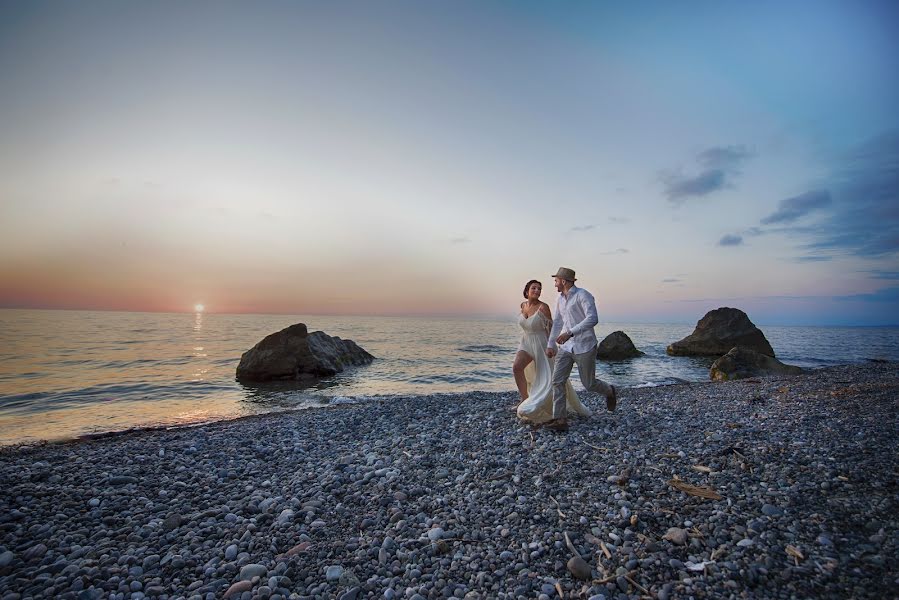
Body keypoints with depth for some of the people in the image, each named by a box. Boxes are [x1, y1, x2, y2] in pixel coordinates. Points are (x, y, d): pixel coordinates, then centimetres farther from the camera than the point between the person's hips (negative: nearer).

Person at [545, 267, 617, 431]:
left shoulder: (583, 295, -15)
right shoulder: (560, 299, 9)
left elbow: (593, 319, -28)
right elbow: (557, 323, 19)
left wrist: (570, 333, -34)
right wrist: (550, 345, 20)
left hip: (584, 347, -6)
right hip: (566, 348, 6)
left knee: (589, 384, 8)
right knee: (557, 381, -8)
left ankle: (609, 392, 41)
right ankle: (560, 420, -5)